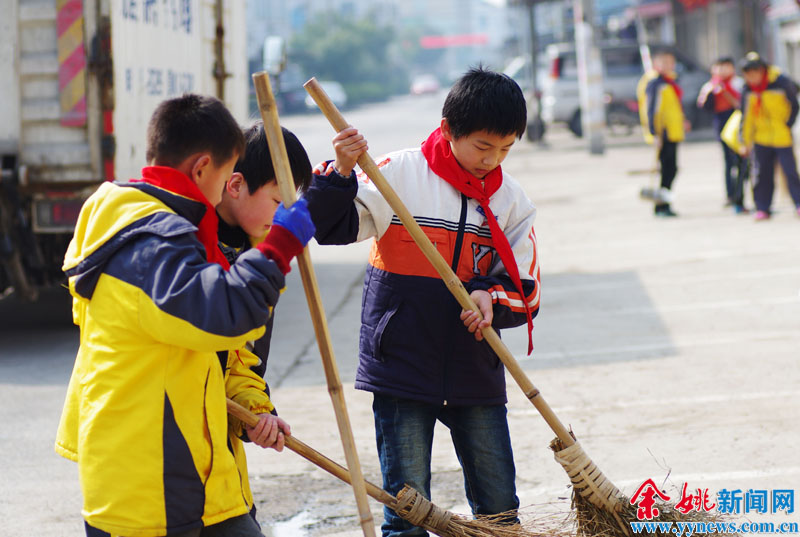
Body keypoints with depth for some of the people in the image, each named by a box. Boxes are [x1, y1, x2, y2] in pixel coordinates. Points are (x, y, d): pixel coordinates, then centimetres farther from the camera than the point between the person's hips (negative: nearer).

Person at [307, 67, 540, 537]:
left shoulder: (511, 200, 5)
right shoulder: (402, 174, -6)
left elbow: (526, 289, 4)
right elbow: (333, 227, -9)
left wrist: (492, 298, -17)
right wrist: (341, 174, -26)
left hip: (475, 371, 3)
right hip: (402, 365, -3)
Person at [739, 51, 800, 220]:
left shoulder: (781, 82, -12)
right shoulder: (748, 90, 1)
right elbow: (746, 117, 8)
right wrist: (746, 141, 8)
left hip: (783, 138, -4)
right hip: (761, 141, 4)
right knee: (762, 174, 3)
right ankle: (762, 208, 11)